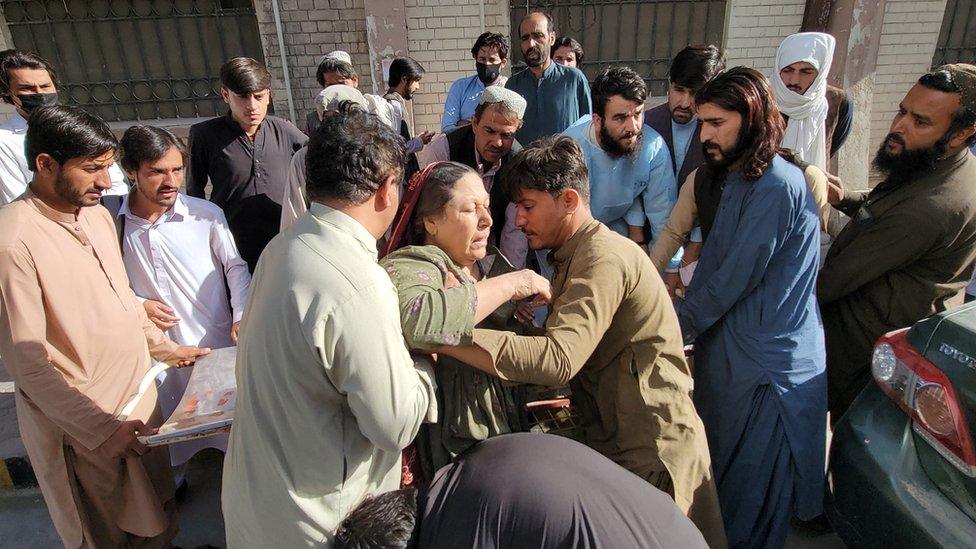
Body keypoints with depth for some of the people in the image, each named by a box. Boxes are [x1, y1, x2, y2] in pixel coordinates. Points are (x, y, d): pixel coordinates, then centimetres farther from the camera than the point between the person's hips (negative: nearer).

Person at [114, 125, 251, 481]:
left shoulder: (206, 214, -10)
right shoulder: (112, 221, -6)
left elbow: (236, 267, -3)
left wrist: (242, 316, -14)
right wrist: (135, 304, -9)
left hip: (216, 341, -1)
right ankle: (171, 482, 43)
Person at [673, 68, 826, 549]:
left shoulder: (776, 187, -20)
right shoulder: (738, 179, 10)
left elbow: (734, 279, -20)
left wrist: (676, 327, -9)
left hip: (762, 364, -9)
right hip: (731, 348, 9)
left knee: (746, 507, 10)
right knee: (723, 472, 23)